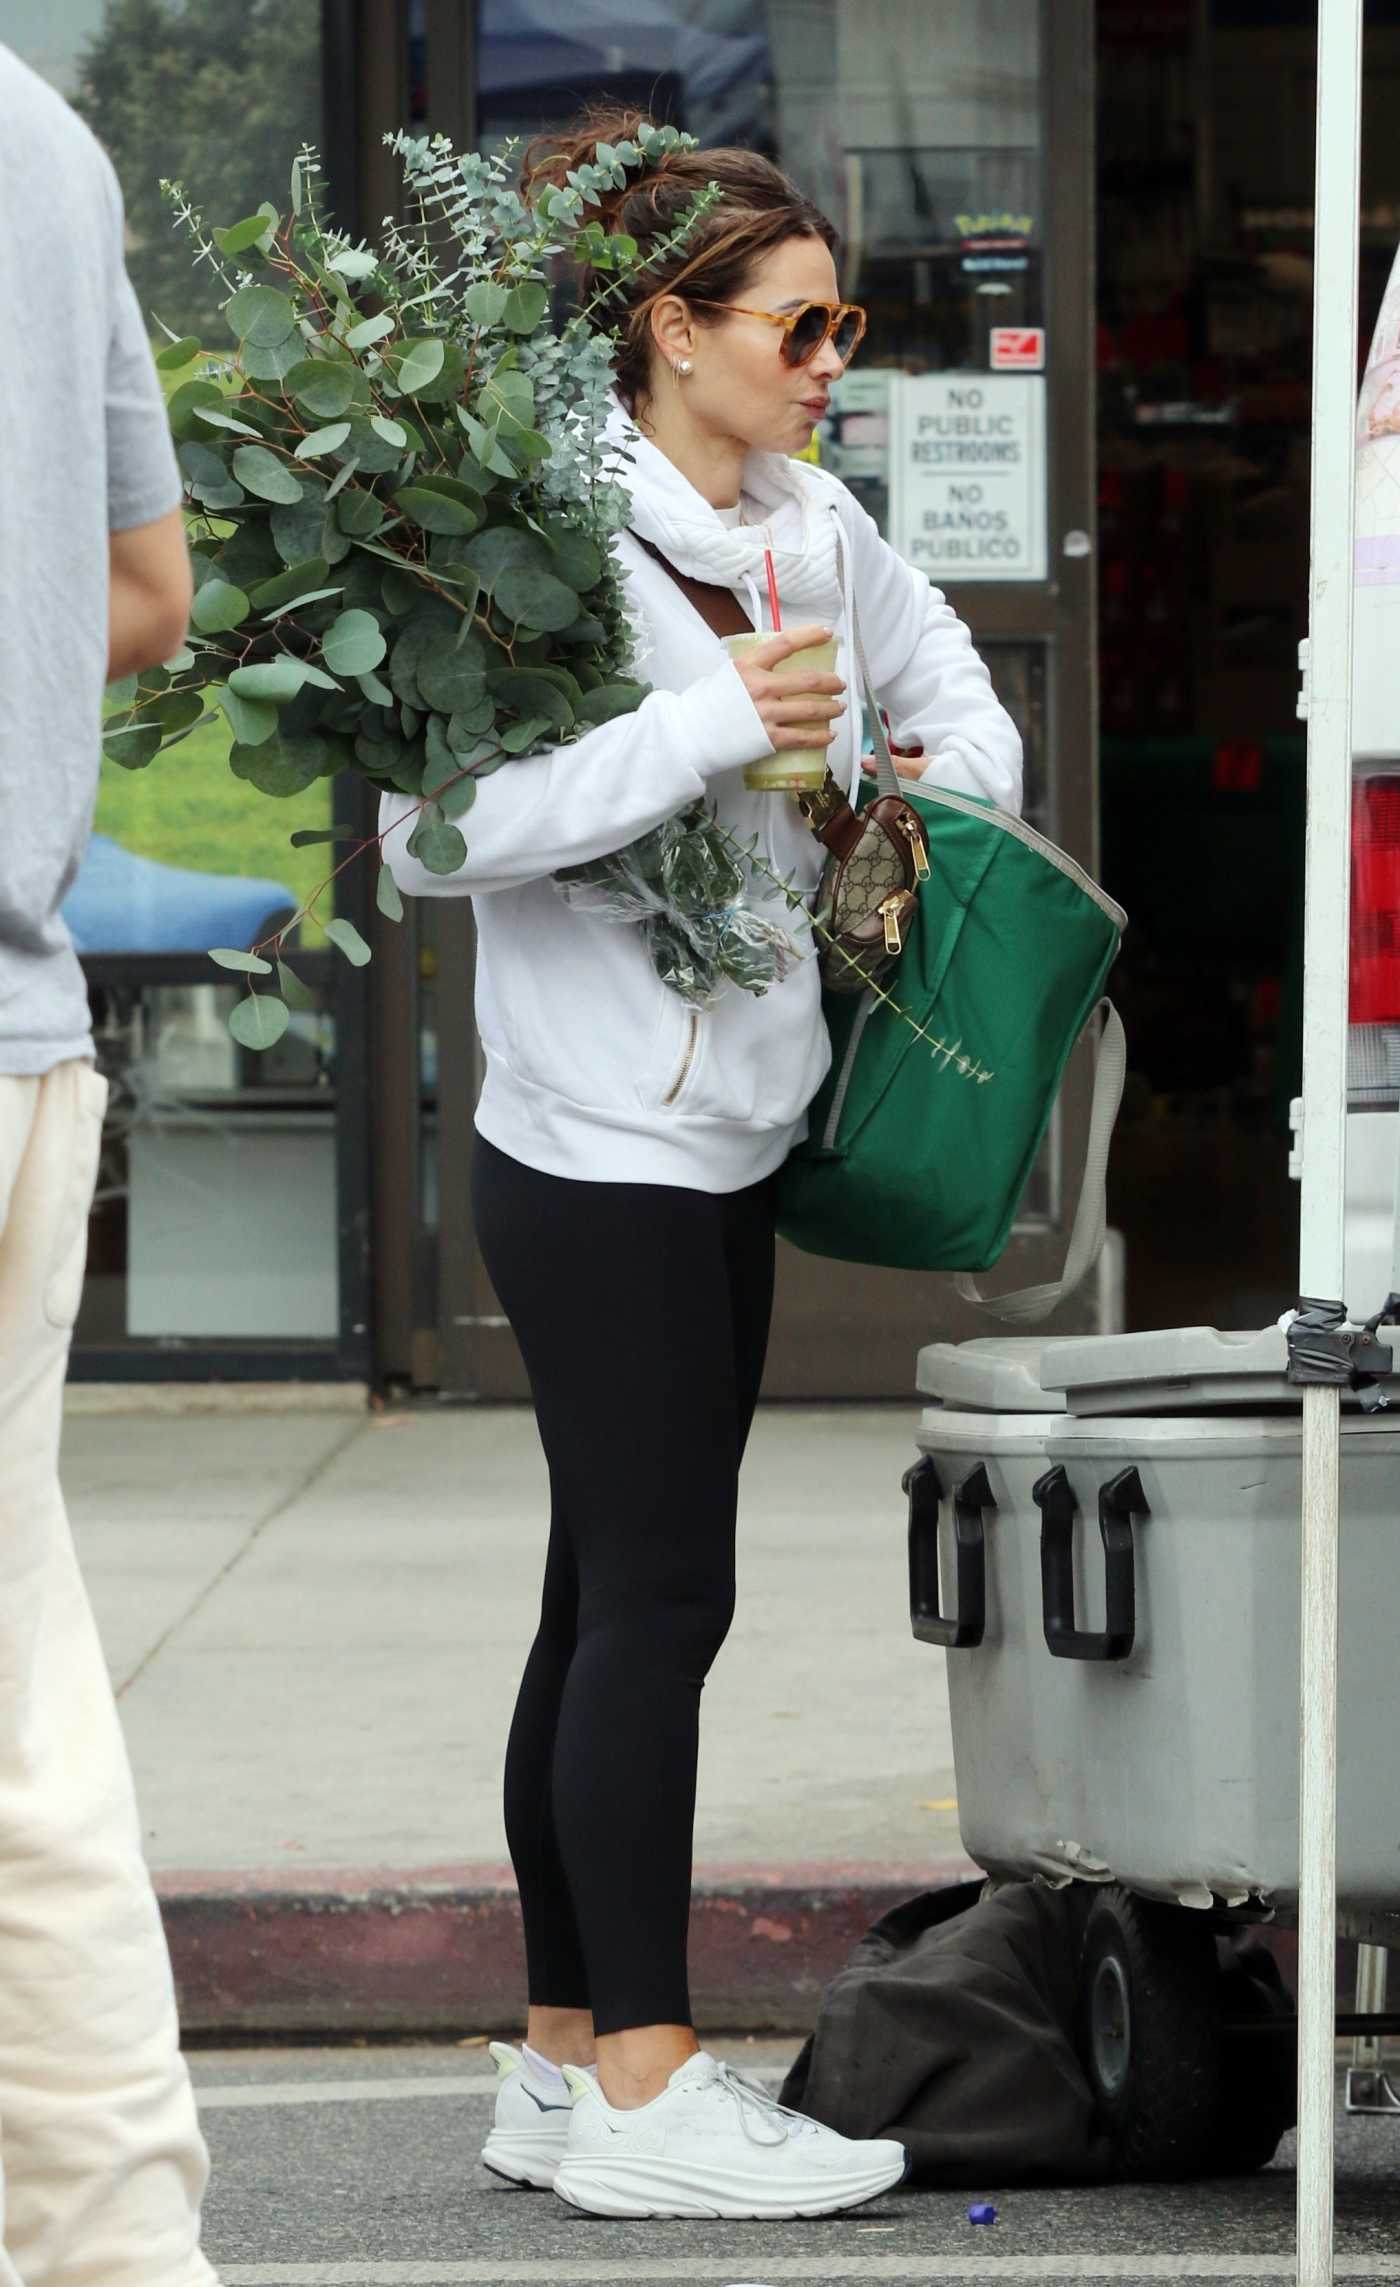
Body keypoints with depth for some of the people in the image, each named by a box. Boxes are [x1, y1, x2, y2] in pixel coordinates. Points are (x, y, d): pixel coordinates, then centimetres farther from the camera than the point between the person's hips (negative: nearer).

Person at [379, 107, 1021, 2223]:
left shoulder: (813, 528, 9)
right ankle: (641, 2094, -2)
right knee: (657, 1597, -7)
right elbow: (431, 829, -25)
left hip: (726, 1143, 8)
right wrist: (711, 731, -25)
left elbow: (942, 671, 31)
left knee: (615, 1601, 11)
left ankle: (567, 2061, 17)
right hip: (599, 1152, -8)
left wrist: (950, 794, 11)